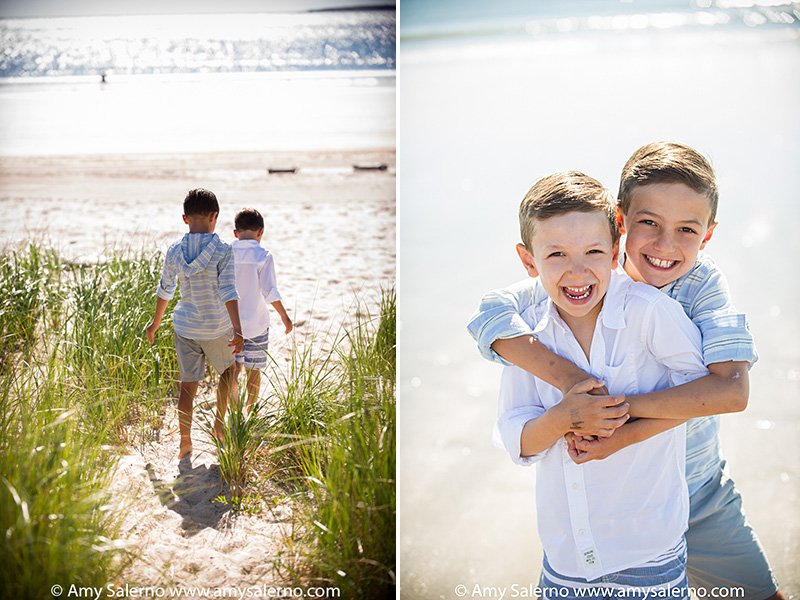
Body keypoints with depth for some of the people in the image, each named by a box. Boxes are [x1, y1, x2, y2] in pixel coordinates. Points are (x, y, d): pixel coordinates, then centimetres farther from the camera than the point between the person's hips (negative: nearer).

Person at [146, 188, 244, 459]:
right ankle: (219, 424, 26)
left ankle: (185, 442, 11)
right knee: (228, 370, 23)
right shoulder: (222, 251, -12)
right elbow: (228, 292, -19)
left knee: (188, 384, 9)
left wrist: (156, 323, 21)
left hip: (185, 327, 3)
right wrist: (237, 330, -20)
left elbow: (165, 290, 8)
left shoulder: (174, 250, -1)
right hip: (217, 328, -3)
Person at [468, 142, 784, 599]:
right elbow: (491, 312, -27)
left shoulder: (704, 283, -16)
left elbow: (732, 390, -28)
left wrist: (624, 418, -34)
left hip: (700, 497, 1)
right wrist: (567, 376, -39)